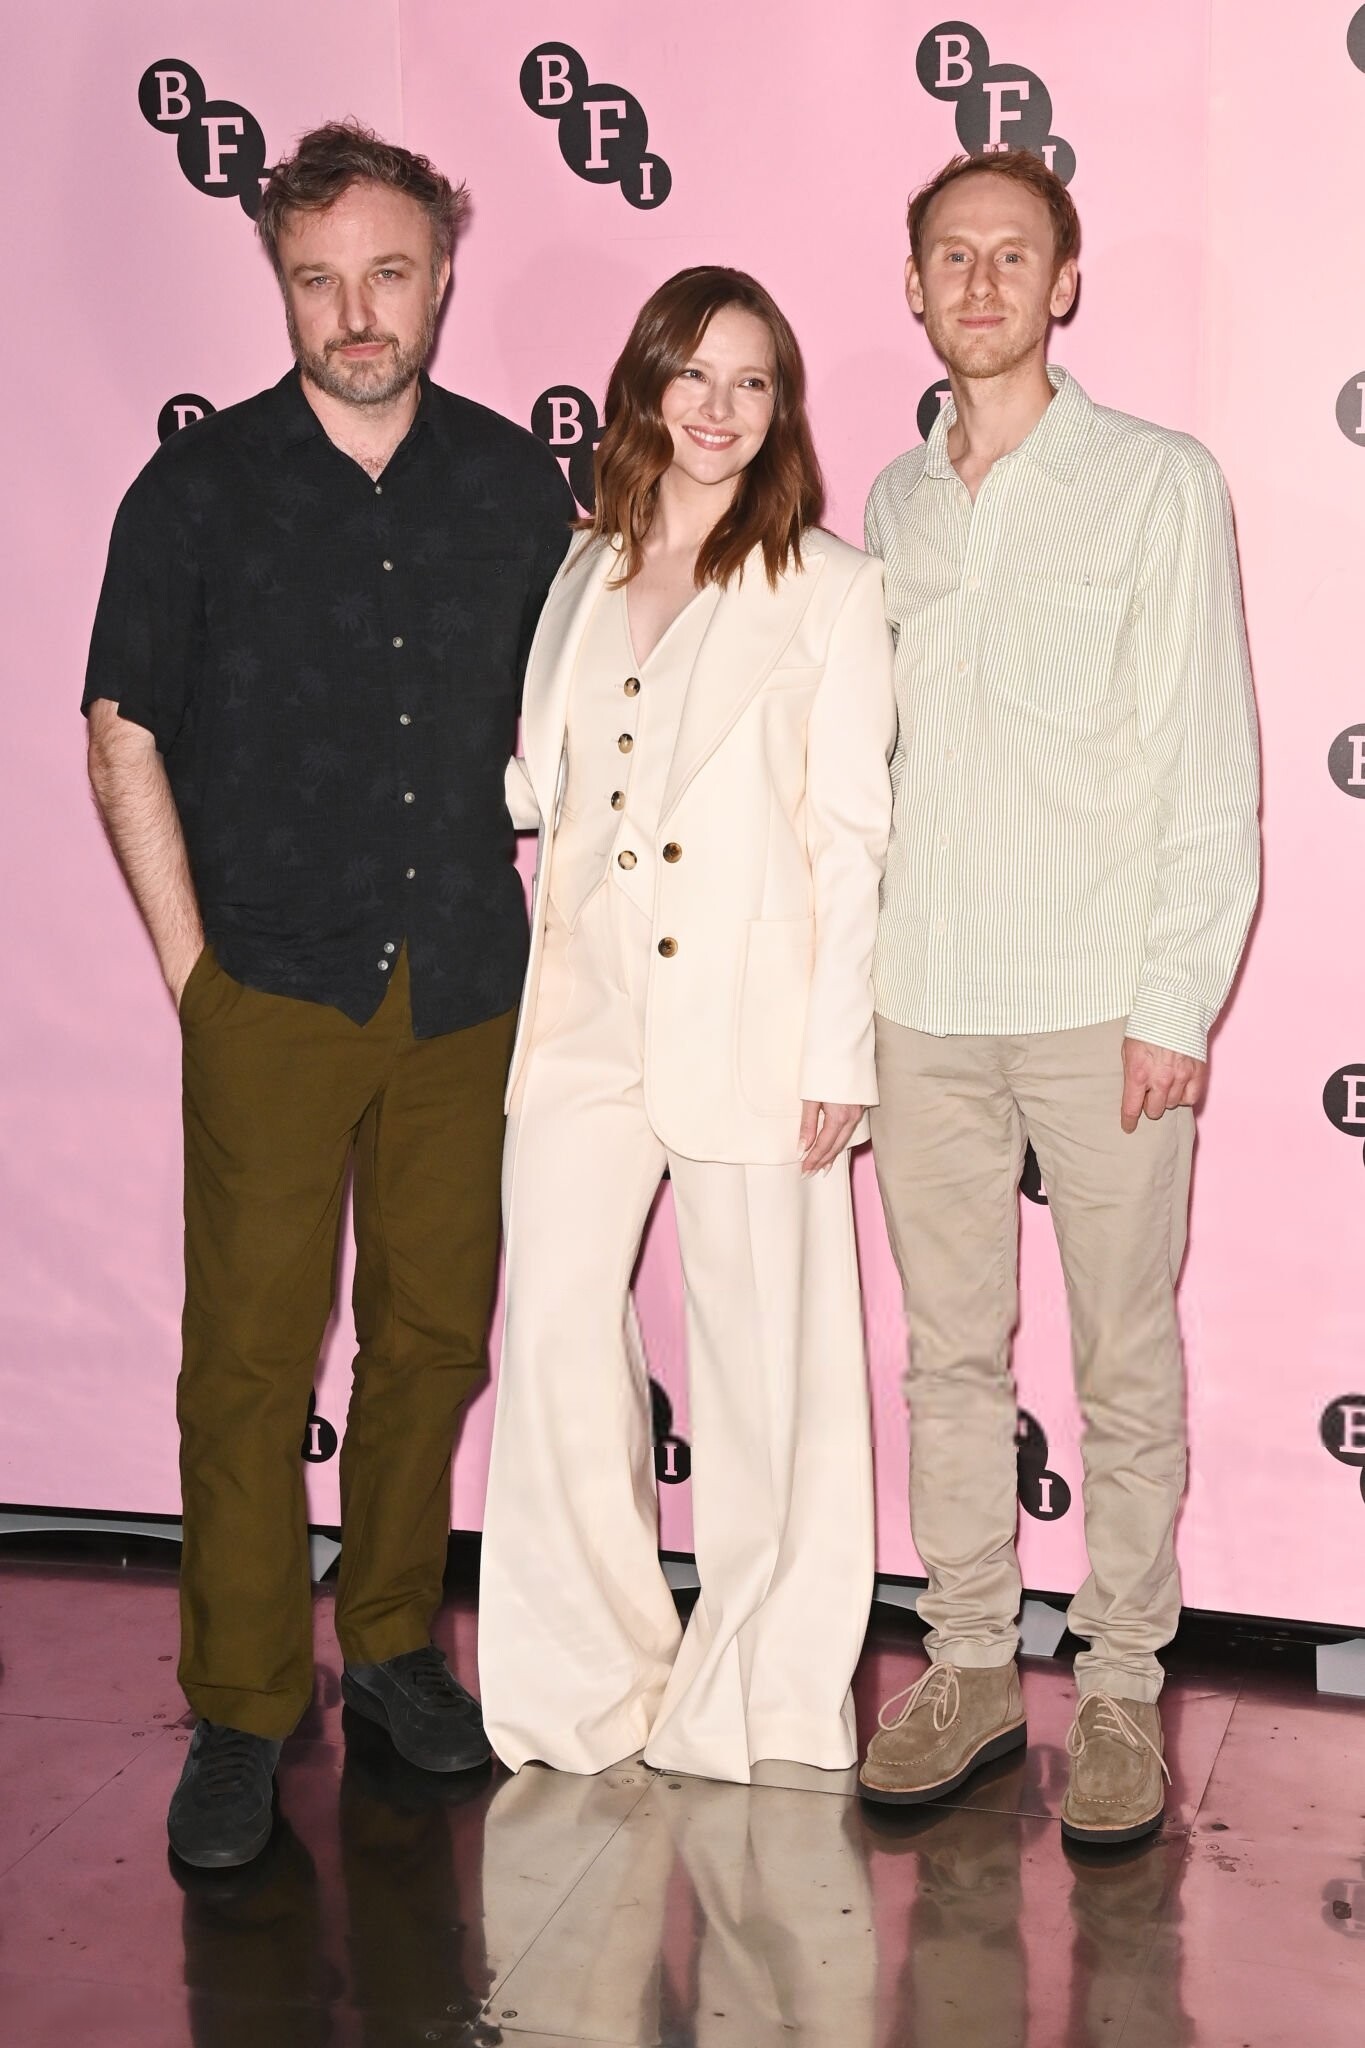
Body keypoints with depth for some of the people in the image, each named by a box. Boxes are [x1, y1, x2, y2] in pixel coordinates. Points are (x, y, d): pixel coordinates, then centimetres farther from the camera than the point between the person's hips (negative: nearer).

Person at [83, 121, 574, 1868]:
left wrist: (534, 928, 10)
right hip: (272, 990, -3)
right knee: (249, 1354, -2)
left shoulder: (518, 485, 6)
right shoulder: (200, 489, -1)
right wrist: (191, 967, -4)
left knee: (433, 1335, 10)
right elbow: (124, 737, 2)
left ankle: (393, 1642, 28)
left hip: (467, 993, 3)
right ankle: (240, 1712, 10)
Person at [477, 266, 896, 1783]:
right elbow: (544, 792, 17)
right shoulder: (582, 575, 13)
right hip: (586, 1004, 4)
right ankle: (586, 1676, 16)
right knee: (551, 1328, 0)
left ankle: (754, 1691, 19)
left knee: (757, 1355, 3)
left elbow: (850, 832, -4)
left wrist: (837, 1054, -9)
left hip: (748, 1015, -4)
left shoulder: (828, 587, 0)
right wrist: (538, 973, 7)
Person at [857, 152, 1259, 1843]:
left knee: (1126, 1363, 3)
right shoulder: (893, 502, 13)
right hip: (923, 1002, 4)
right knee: (950, 1349, 9)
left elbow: (1210, 768, -3)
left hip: (1102, 1002, -4)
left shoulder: (1157, 483, 0)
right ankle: (969, 1665, 21)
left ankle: (1122, 1690, 15)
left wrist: (1178, 1002, -10)